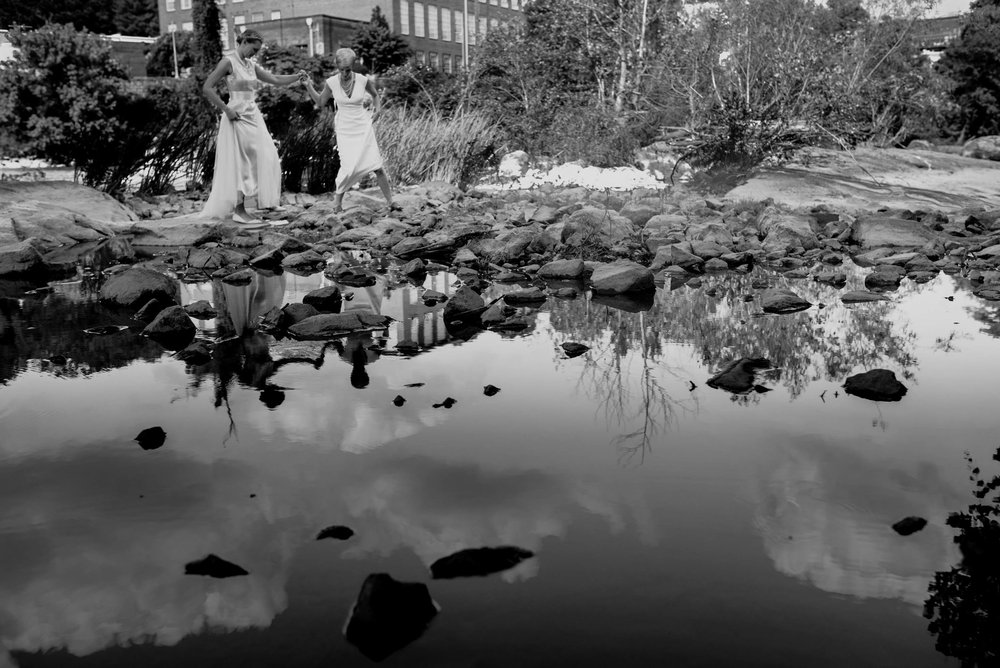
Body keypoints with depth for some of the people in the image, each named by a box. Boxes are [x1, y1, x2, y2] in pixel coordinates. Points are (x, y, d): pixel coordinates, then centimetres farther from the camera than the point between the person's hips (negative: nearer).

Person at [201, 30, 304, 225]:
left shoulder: (251, 65, 12)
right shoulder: (228, 62, -10)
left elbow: (276, 80, 15)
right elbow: (207, 88, -14)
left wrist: (298, 76, 1)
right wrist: (226, 110, -16)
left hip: (254, 117, 8)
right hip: (238, 118, -8)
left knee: (265, 159, 6)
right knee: (241, 164, -4)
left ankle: (263, 202, 15)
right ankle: (239, 211, 2)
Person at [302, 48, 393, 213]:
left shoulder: (363, 80, -9)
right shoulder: (331, 82, -9)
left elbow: (375, 94, 13)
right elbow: (321, 102, 6)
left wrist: (375, 109, 0)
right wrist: (309, 86, -4)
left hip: (364, 128, 1)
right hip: (345, 130, -1)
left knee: (377, 166, -5)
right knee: (349, 167, -14)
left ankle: (390, 201, 7)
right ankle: (338, 197, 12)